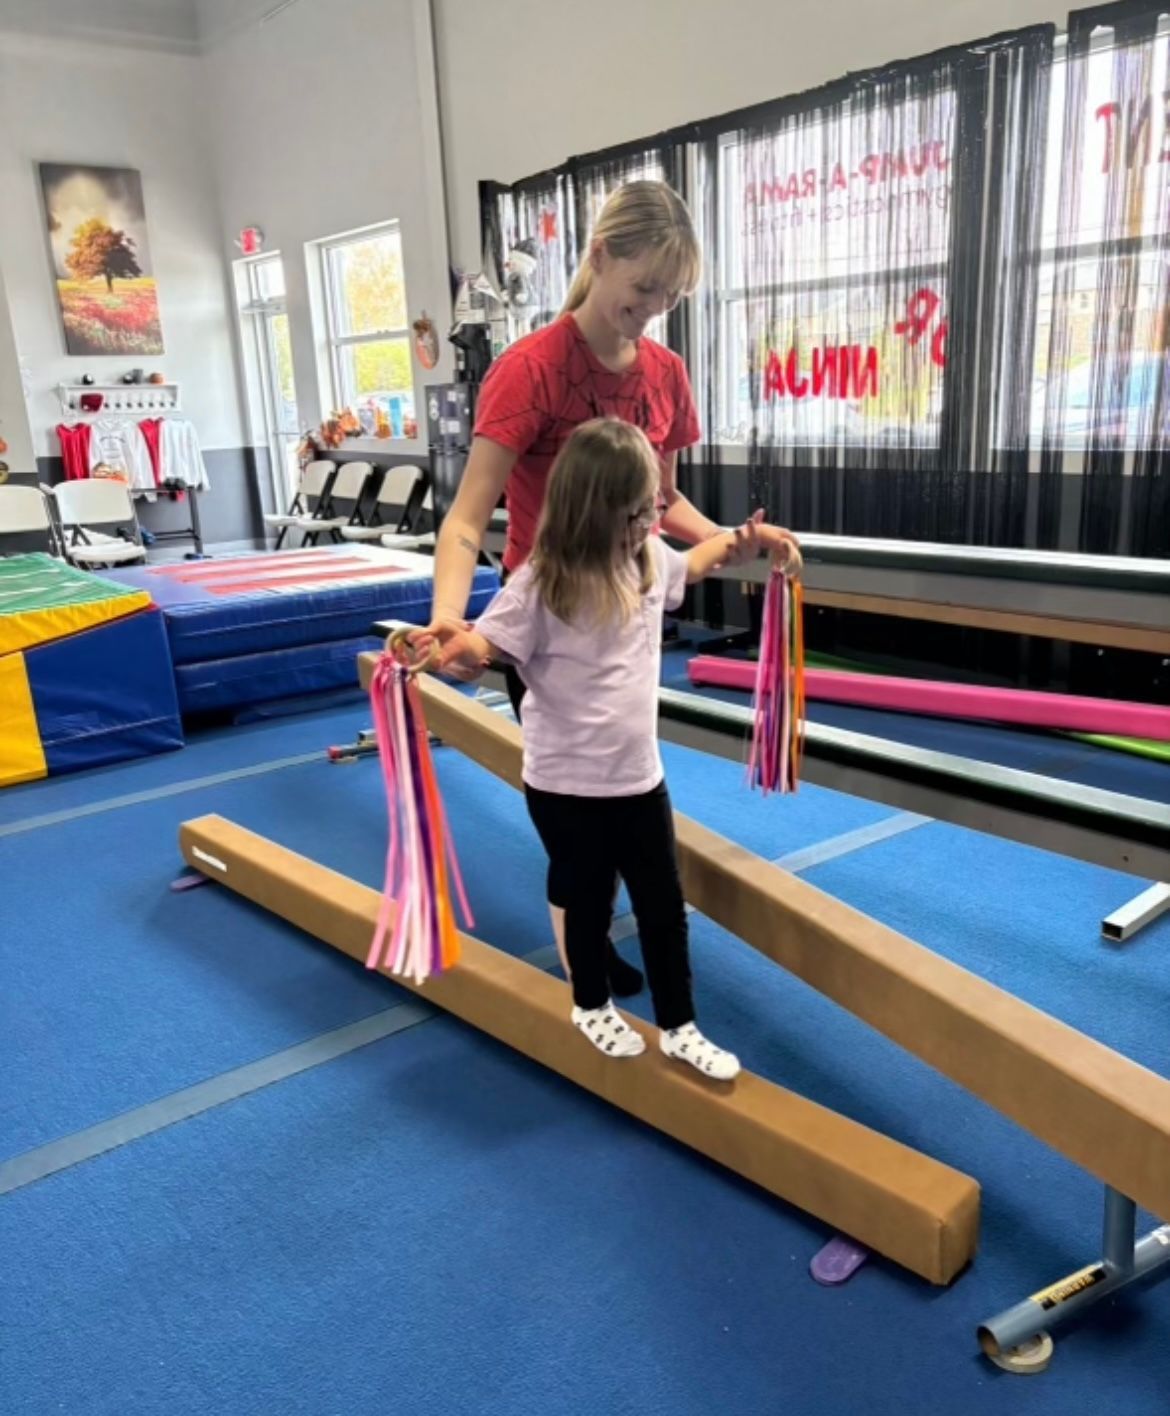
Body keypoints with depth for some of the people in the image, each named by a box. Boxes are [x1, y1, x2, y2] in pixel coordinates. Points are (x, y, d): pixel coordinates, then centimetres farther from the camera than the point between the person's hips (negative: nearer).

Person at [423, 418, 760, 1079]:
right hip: (566, 785, -5)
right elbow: (478, 652, -21)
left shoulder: (649, 558, 0)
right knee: (589, 903, 14)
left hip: (639, 776, 6)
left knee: (665, 904, 14)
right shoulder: (541, 585, -20)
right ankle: (593, 1006, 41)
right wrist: (450, 649, -43)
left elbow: (689, 566, 25)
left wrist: (736, 541, 12)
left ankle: (680, 1028, 31)